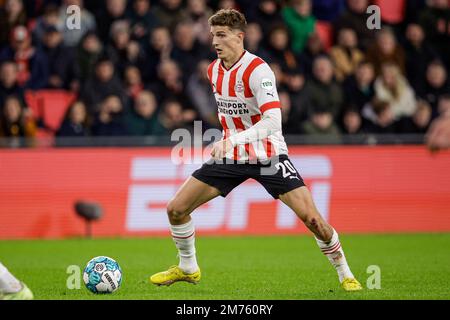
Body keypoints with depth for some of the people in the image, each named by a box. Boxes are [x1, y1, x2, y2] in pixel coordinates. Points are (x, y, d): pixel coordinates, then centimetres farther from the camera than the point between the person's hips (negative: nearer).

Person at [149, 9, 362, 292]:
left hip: (268, 156, -6)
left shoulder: (257, 70, -21)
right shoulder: (214, 70, 2)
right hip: (231, 156, 6)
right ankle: (188, 269, 22)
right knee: (176, 209, -1)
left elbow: (273, 121, -31)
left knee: (310, 216, -17)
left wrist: (232, 140, -39)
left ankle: (346, 275, 3)